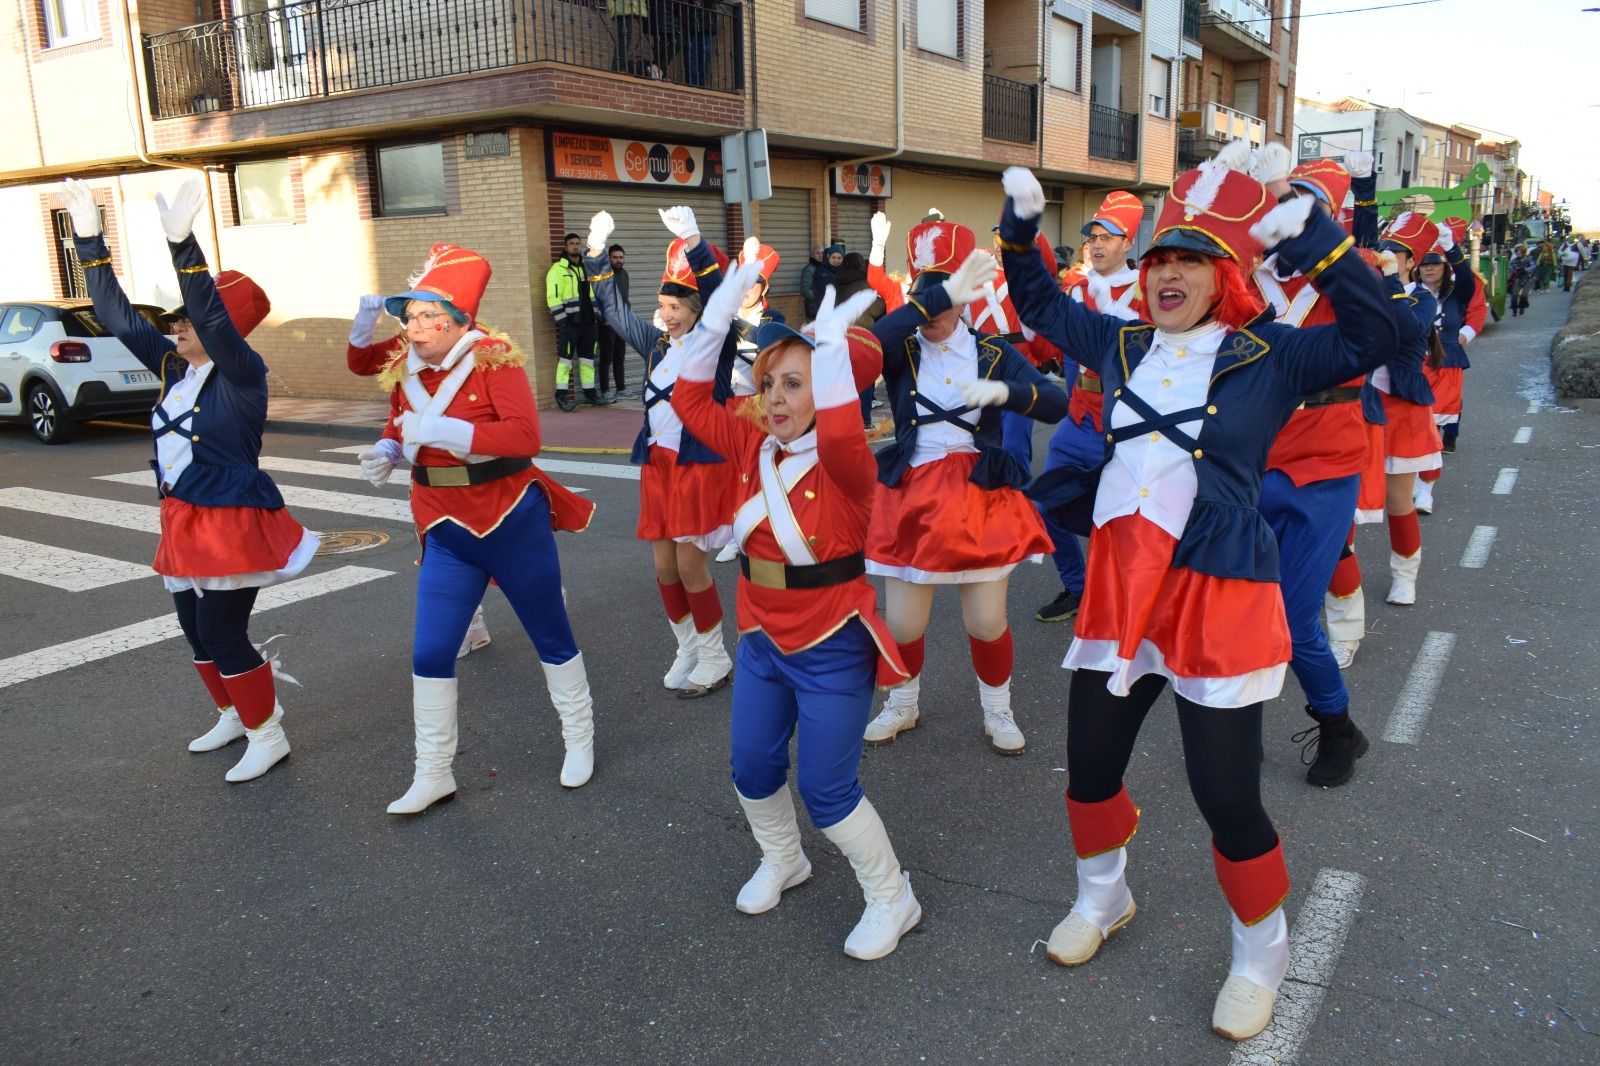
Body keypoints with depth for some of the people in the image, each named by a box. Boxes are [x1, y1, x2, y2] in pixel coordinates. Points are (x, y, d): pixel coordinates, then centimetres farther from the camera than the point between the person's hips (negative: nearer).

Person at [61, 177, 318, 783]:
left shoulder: (242, 372, -14)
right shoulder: (172, 369, 7)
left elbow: (212, 319, -31)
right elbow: (117, 315, 7)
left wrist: (182, 244, -40)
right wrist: (89, 241, 3)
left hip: (233, 523, -8)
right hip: (183, 523, 8)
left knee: (222, 635, -4)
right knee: (196, 631, 17)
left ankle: (268, 735, 11)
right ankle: (234, 715, 36)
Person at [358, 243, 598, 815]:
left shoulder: (495, 361, -15)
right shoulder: (404, 372, 1)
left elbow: (525, 435, -27)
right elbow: (400, 431, 18)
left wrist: (445, 430, -33)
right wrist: (384, 453, -5)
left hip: (514, 525, -4)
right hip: (447, 532, 5)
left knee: (551, 637, 12)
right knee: (429, 654, 2)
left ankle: (579, 740, 33)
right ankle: (432, 775, 18)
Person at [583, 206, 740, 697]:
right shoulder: (657, 345, 9)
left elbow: (719, 300, -25)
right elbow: (614, 307, 13)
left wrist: (692, 242, -37)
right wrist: (597, 252, 3)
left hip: (702, 464, -6)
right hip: (658, 464, 6)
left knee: (690, 564, -5)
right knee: (664, 566, 9)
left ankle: (714, 657, 12)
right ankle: (687, 649, 26)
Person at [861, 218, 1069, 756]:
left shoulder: (992, 352, 1)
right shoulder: (901, 349, -2)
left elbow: (1057, 404, -8)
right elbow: (868, 343, -28)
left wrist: (1006, 391, -27)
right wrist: (938, 295, -36)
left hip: (980, 493, 0)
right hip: (913, 494, 0)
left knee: (987, 622, 3)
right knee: (902, 624, 4)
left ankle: (997, 711, 30)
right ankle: (903, 704, 33)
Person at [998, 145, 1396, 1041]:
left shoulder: (1268, 358, -4)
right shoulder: (1124, 346, 9)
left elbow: (1374, 337, -16)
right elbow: (1040, 305, 22)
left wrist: (1310, 234, -21)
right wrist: (1021, 227, 10)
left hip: (1217, 595, -5)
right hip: (1121, 582, 5)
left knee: (1227, 795, 1)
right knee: (1090, 764, 15)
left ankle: (1261, 956, 29)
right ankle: (1103, 899, 44)